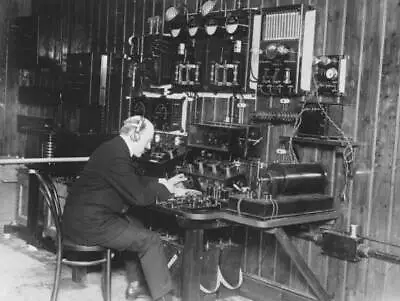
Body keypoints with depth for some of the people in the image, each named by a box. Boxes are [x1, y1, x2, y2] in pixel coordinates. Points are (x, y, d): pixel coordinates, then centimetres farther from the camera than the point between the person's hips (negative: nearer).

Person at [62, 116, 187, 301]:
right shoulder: (116, 155, -23)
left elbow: (135, 182, 22)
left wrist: (163, 182, 14)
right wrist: (164, 189, -4)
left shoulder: (116, 148, 9)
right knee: (151, 241, -6)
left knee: (136, 227, 23)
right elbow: (138, 196, -20)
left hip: (85, 216, 11)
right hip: (89, 224, -11)